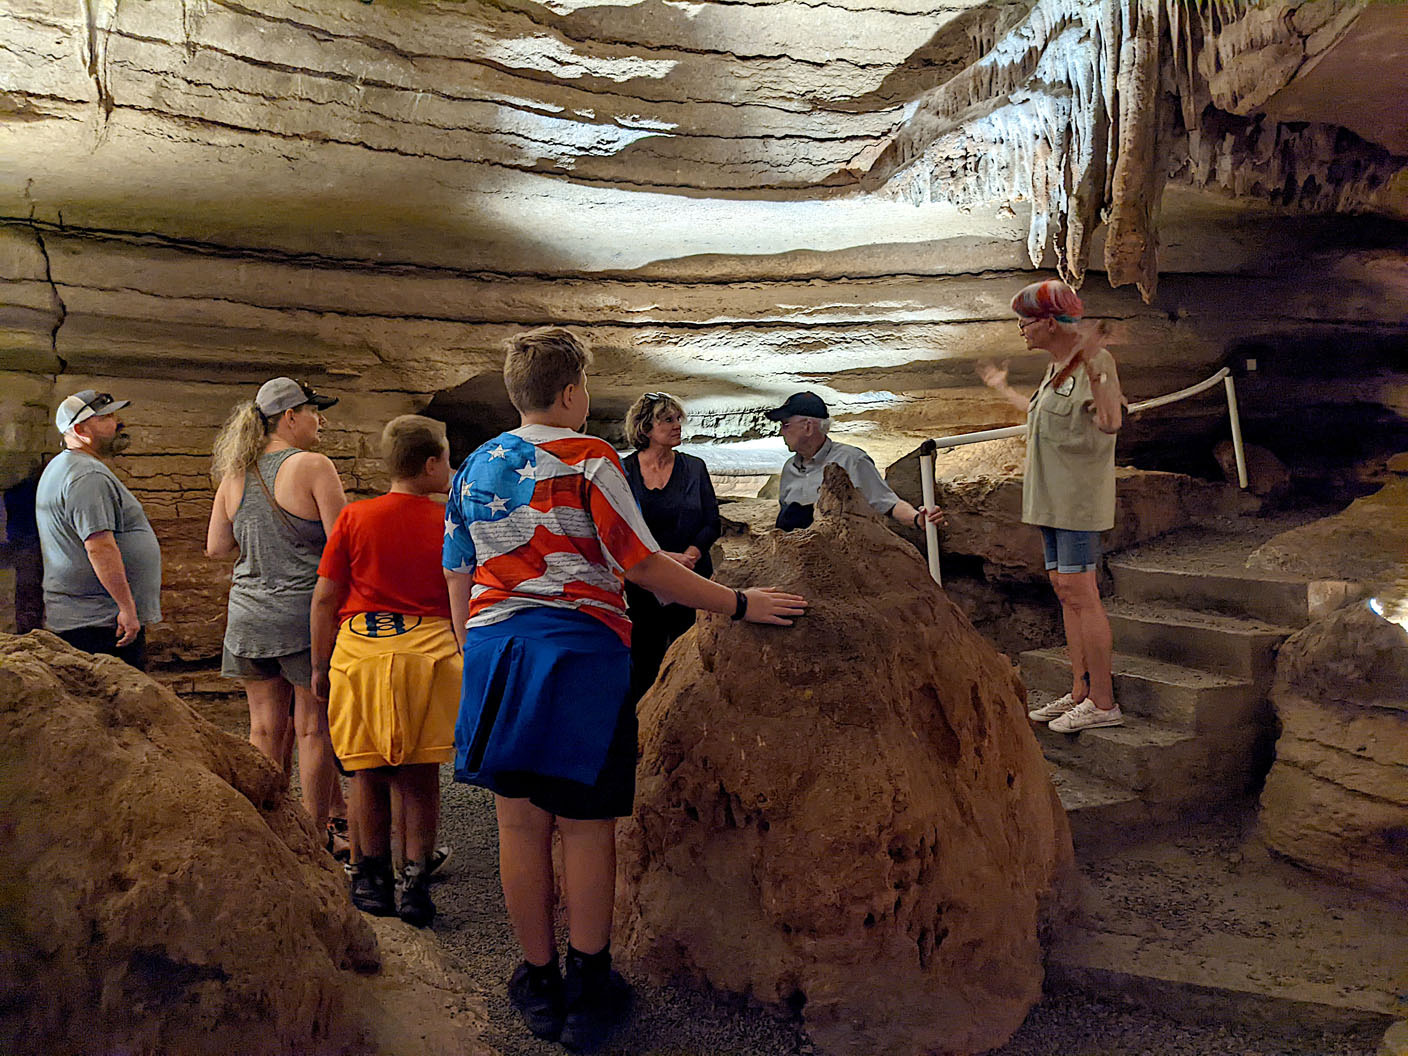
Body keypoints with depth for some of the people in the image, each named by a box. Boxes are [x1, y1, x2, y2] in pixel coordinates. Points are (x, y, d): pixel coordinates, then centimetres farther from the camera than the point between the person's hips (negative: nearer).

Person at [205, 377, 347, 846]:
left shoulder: (234, 473, 7)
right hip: (305, 613, -6)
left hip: (250, 615, 6)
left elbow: (216, 547, 11)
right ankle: (316, 833, 13)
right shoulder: (312, 466, -11)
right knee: (313, 728, 4)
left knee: (265, 727, 14)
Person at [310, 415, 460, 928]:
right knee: (421, 776, 7)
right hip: (429, 654, -1)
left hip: (360, 653, 1)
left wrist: (319, 667, 13)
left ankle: (373, 879, 23)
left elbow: (324, 600, 4)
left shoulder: (354, 517, 2)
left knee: (369, 774, 12)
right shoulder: (448, 524, 1)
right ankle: (416, 881, 8)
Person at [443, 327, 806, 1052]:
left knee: (520, 823, 10)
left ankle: (539, 985, 22)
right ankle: (587, 991, 15)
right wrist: (739, 605, -7)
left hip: (494, 647, 6)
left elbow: (457, 578, 14)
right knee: (585, 825, 5)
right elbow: (643, 566, -12)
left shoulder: (475, 467, 11)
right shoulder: (588, 460, -7)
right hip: (579, 650, -5)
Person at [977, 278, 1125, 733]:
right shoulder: (1055, 367, 16)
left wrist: (1093, 367, -38)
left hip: (1079, 494, -10)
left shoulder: (1096, 360, -12)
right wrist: (1003, 389, 45)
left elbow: (1110, 423, -26)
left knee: (1079, 593, -10)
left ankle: (1103, 702, -3)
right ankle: (1079, 693, 17)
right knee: (1064, 591, 10)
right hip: (1052, 497, 10)